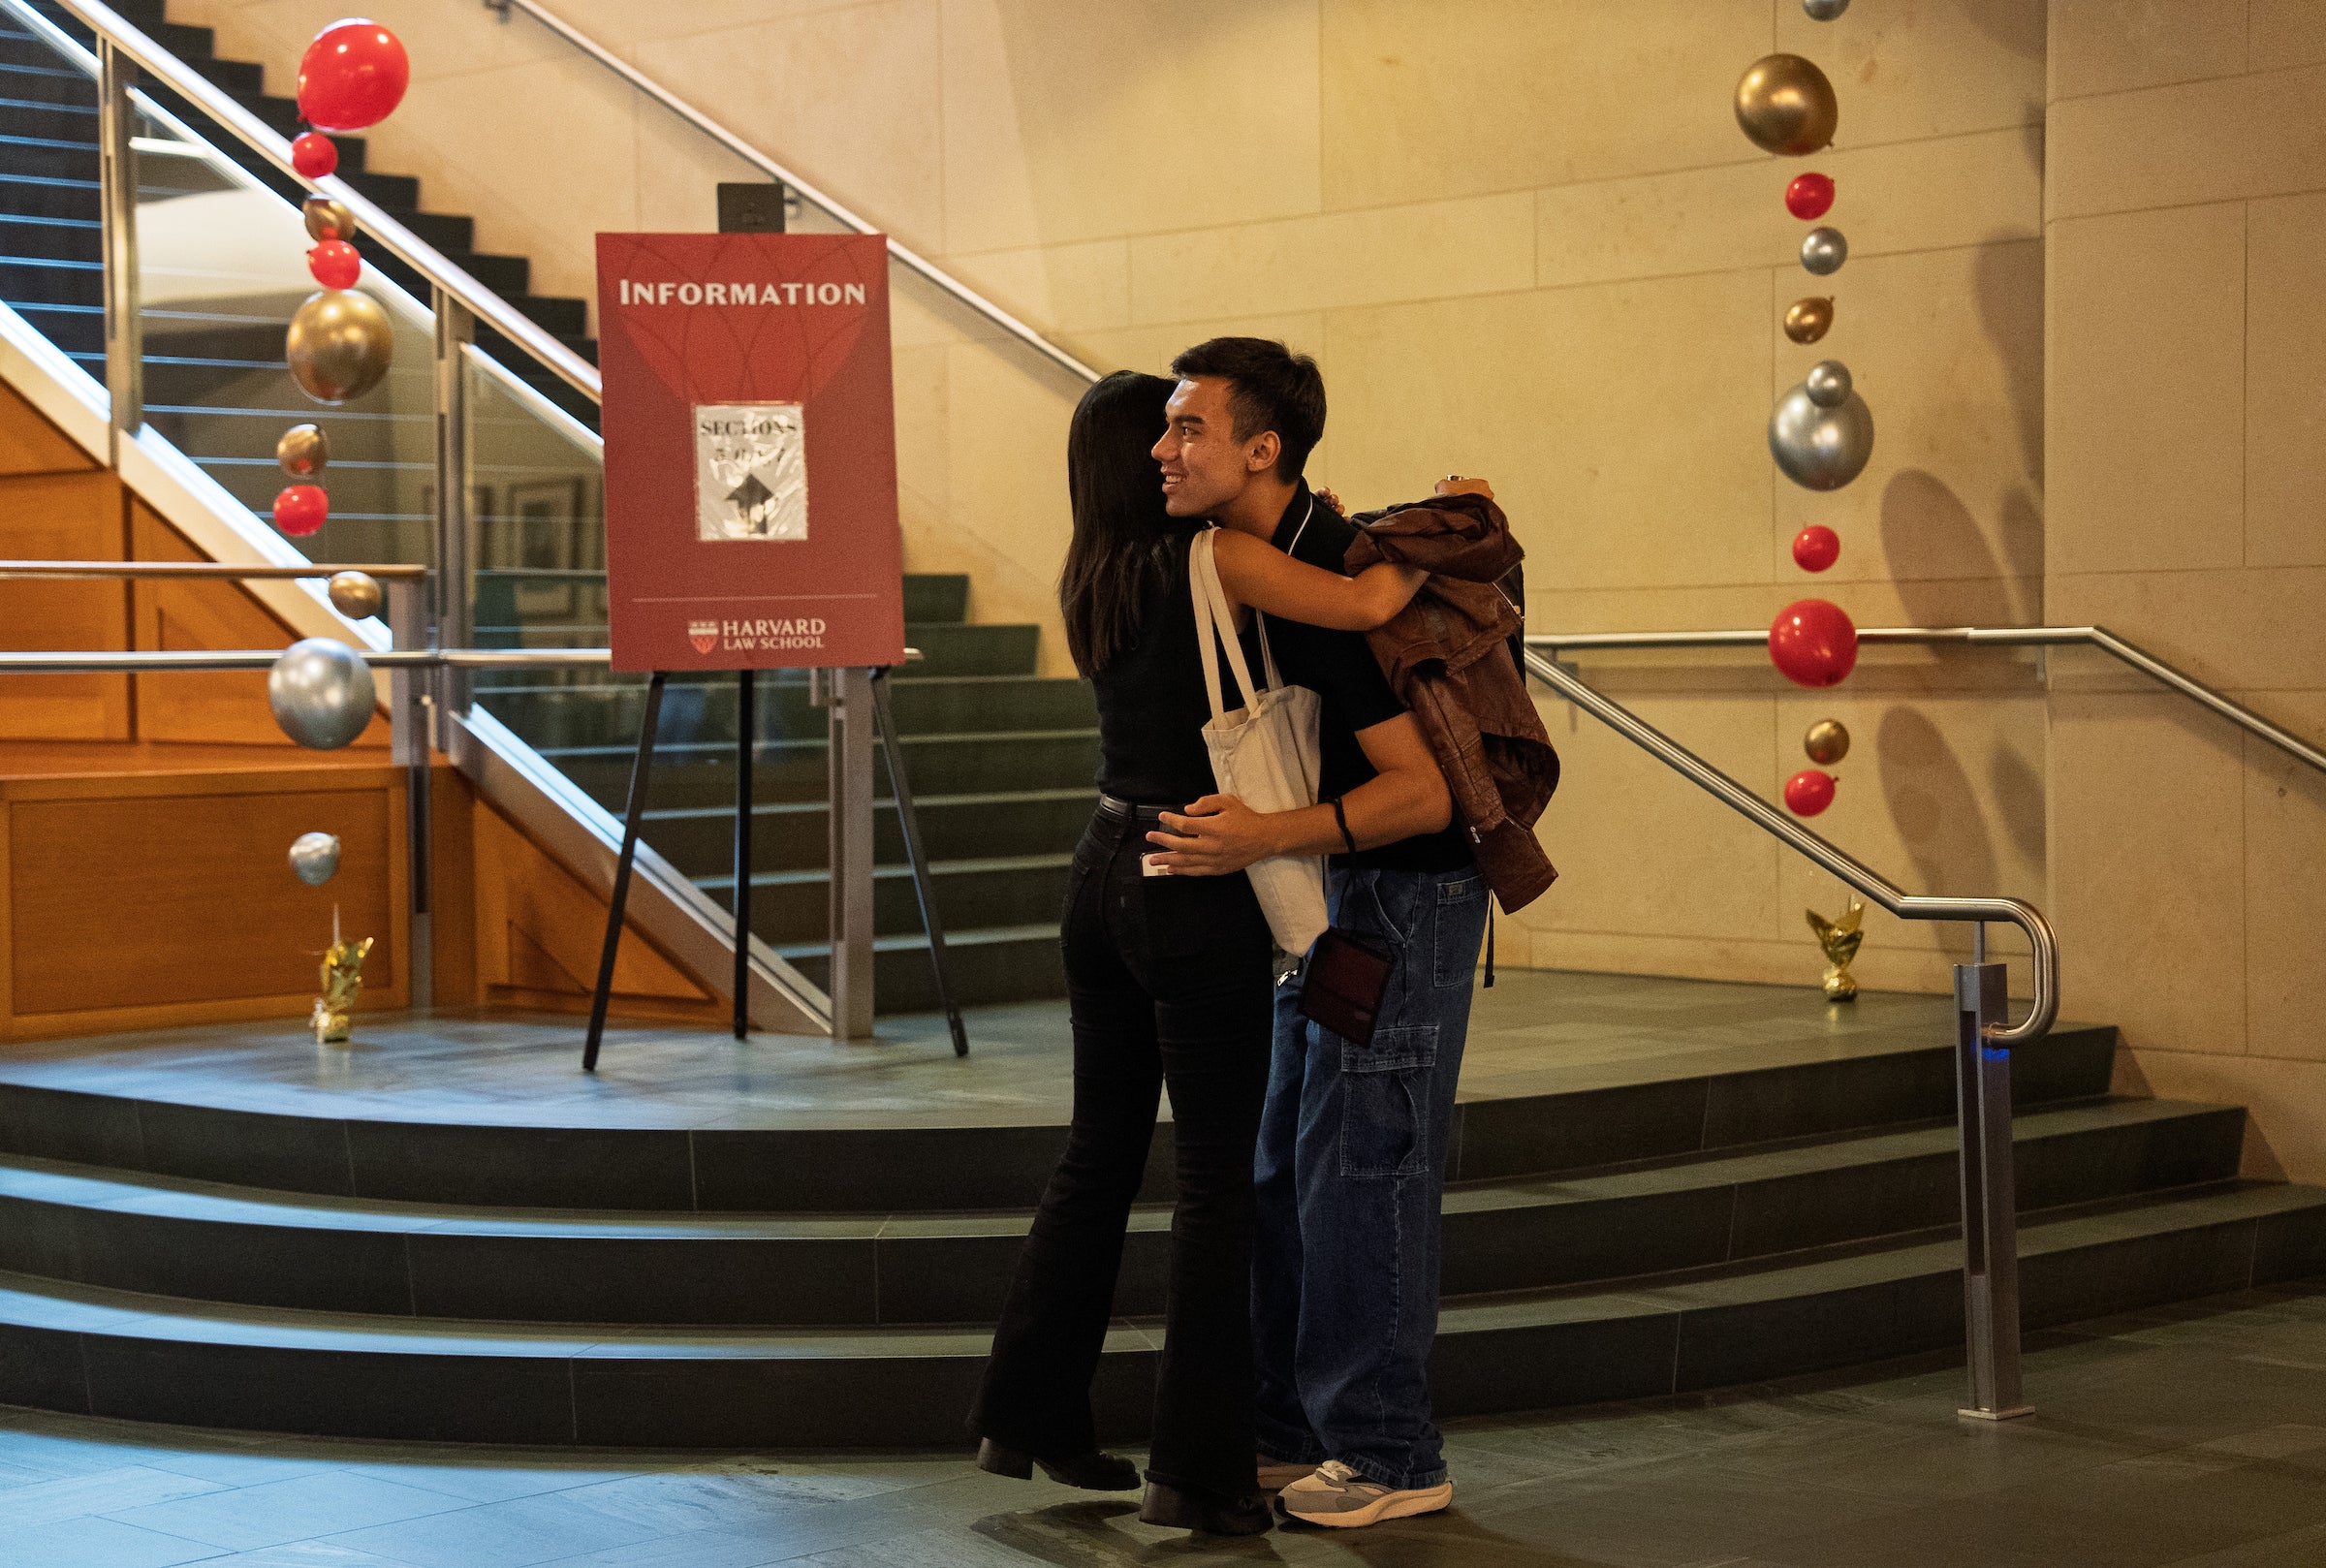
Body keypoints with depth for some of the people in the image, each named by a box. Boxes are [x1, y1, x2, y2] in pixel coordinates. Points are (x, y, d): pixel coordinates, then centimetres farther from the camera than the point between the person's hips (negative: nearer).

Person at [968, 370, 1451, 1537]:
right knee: (1216, 1177, 0)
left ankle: (1031, 1414, 25)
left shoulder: (1093, 582, 10)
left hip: (1105, 872, 7)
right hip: (1196, 895, -7)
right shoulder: (1210, 557, -12)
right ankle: (1196, 1469, 3)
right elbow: (1370, 604, -19)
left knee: (1098, 1153, 18)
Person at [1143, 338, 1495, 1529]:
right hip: (1332, 889, 10)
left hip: (1411, 886, -10)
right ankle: (1295, 1431, 21)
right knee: (1286, 1159, 12)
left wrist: (1265, 839, -34)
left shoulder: (1337, 584, -25)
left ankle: (1391, 1457, 3)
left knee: (1356, 1163, -7)